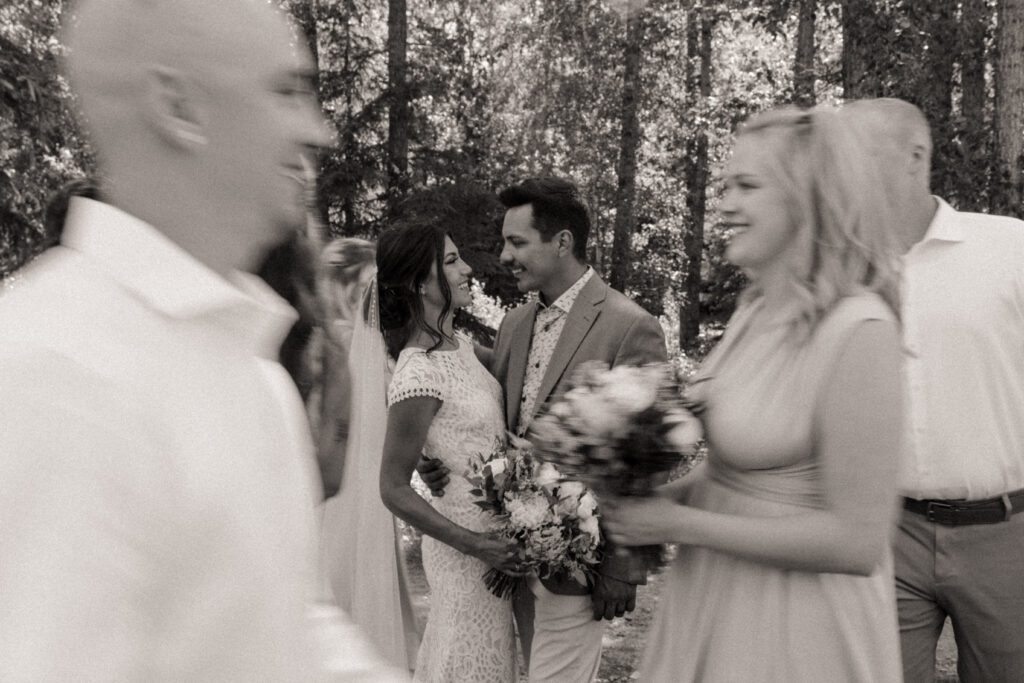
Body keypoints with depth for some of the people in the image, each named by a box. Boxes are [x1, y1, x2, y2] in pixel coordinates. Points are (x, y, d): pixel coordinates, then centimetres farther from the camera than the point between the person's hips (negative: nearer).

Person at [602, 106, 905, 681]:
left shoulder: (858, 332, -22)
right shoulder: (756, 311, 1)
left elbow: (856, 540, -22)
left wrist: (680, 523, -18)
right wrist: (666, 495, -5)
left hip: (795, 628, -7)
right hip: (716, 601, 7)